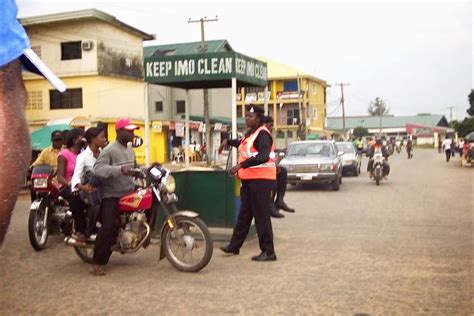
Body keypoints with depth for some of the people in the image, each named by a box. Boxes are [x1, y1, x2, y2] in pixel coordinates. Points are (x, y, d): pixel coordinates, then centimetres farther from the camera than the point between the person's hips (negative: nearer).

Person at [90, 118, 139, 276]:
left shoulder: (130, 149, 14)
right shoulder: (109, 150, -14)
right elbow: (98, 169, -30)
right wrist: (120, 169, -41)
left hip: (129, 192, 8)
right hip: (112, 196, -8)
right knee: (108, 228, -16)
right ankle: (96, 263, -8)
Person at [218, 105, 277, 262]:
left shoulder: (262, 134, -14)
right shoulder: (251, 133, 16)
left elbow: (264, 156, -30)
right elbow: (243, 144, 39)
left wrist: (241, 165, -32)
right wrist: (228, 142, 28)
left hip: (261, 180, -10)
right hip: (249, 180, 10)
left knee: (261, 216, -7)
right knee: (244, 215, 17)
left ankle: (268, 252, 0)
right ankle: (234, 246, 29)